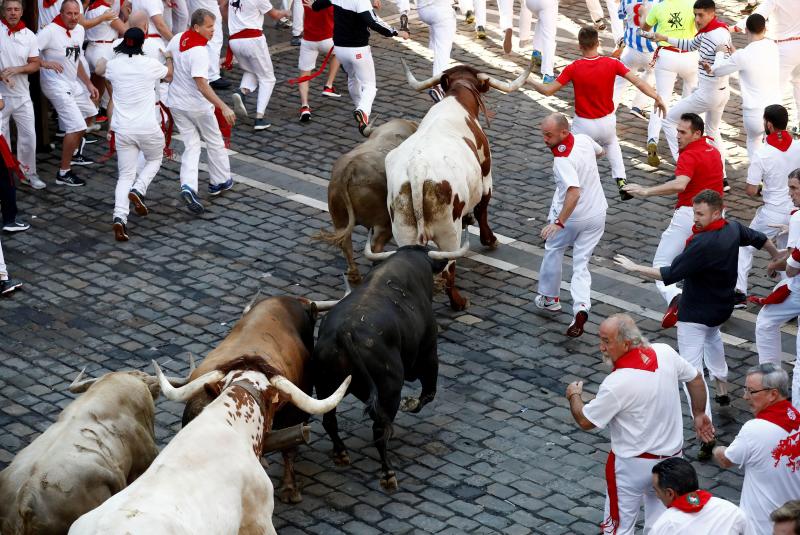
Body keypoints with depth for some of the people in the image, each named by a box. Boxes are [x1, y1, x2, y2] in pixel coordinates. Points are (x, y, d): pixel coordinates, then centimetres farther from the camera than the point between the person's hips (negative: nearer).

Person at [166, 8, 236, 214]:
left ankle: (188, 186, -12)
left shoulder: (178, 38, -3)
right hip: (197, 105, -7)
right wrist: (223, 107, -36)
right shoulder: (199, 51, -28)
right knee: (214, 142, 16)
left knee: (191, 145, 8)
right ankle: (220, 181, 32)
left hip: (176, 102, 7)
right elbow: (201, 84, -34)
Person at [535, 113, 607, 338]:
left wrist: (559, 222, -42)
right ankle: (581, 307, -11)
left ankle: (549, 298, 34)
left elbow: (574, 192, -40)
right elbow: (599, 152, 19)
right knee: (581, 263, 9)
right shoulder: (584, 139, -5)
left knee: (553, 250, 21)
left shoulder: (562, 160, -29)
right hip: (597, 213, 6)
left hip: (571, 217, -6)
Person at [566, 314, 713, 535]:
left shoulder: (616, 384, -27)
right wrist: (699, 414, 22)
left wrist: (573, 396, 5)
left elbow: (585, 421, -15)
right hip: (672, 457, 6)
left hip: (633, 465, -6)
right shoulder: (665, 353, -11)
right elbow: (696, 379, 6)